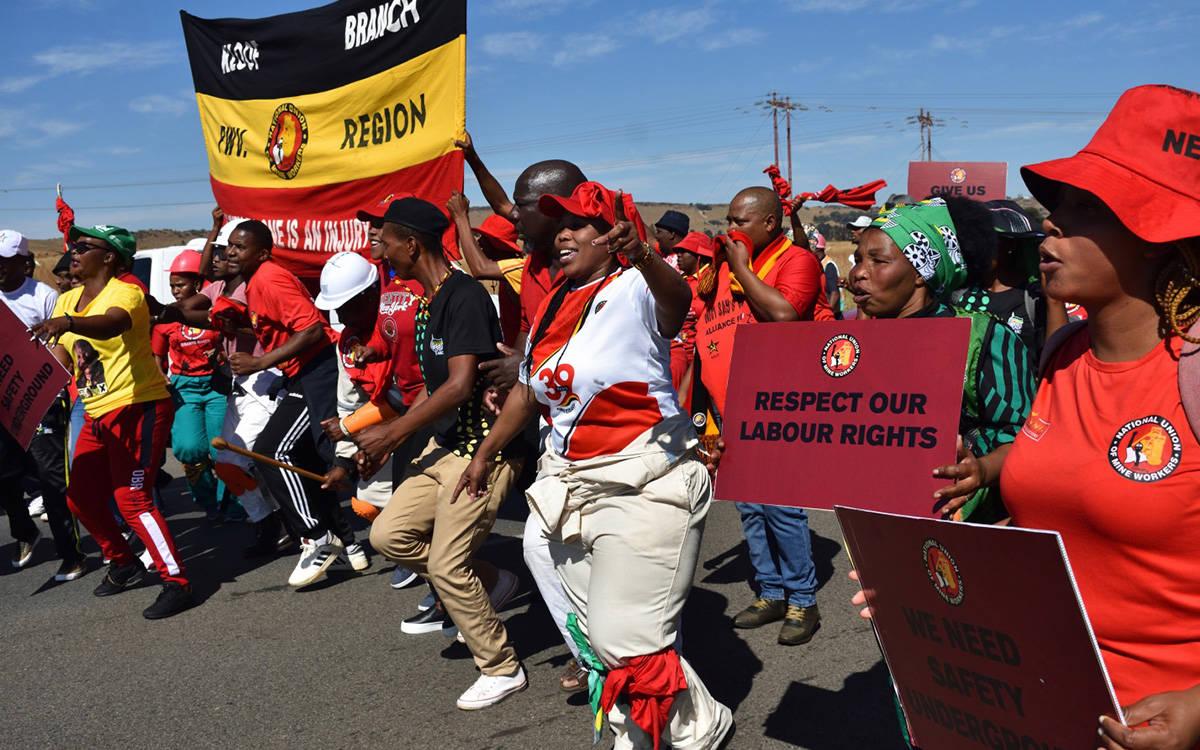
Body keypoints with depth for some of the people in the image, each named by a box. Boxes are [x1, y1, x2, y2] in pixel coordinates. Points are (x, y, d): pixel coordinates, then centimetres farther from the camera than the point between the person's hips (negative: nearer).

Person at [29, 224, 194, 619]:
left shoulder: (125, 292, -14)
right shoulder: (67, 301, 13)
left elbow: (112, 324, -38)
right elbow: (58, 360, 10)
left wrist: (67, 322, -55)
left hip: (139, 407, -9)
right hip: (97, 415, 9)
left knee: (132, 498, -14)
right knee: (81, 498, 13)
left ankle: (177, 583, -5)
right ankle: (122, 563, 36)